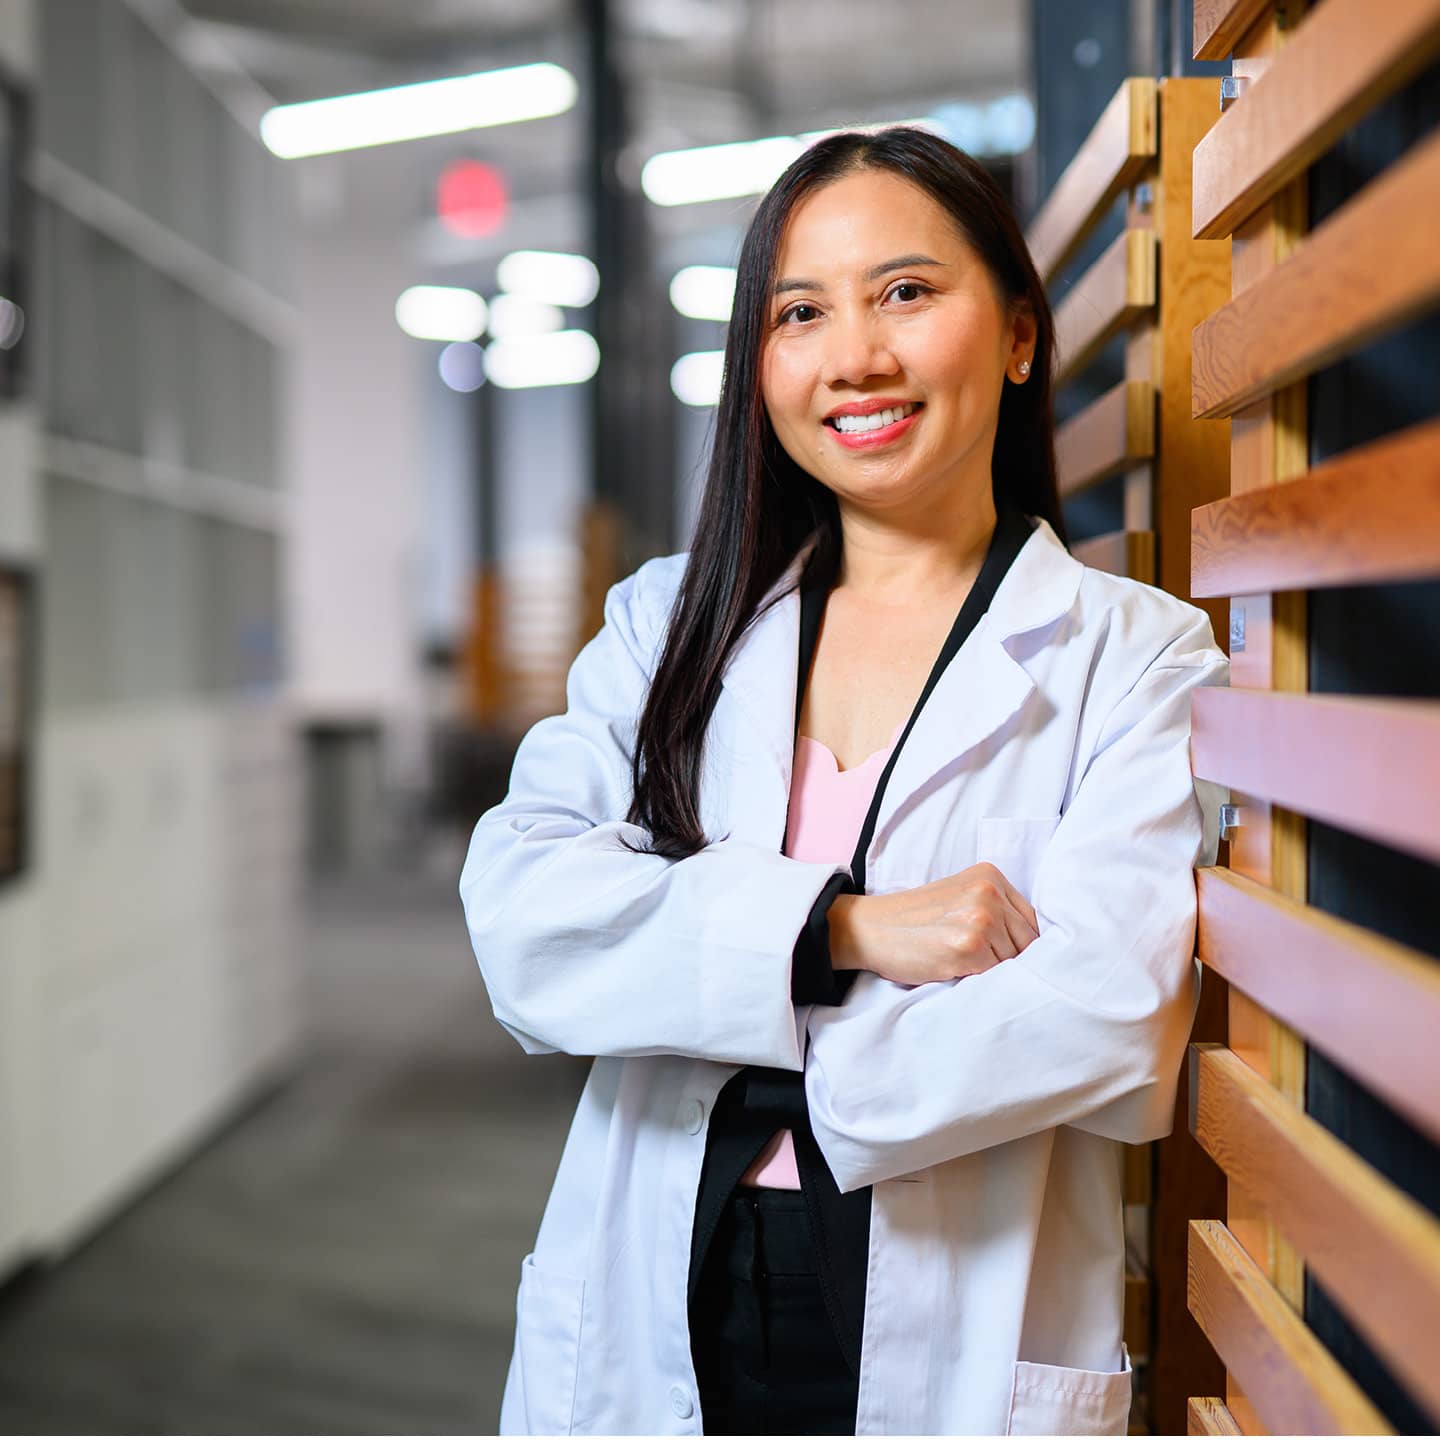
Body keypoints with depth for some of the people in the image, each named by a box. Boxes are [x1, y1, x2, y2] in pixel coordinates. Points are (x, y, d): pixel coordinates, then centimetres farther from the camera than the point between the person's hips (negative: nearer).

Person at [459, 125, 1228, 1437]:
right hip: (653, 1320, 3)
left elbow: (1100, 1011, -16)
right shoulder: (669, 621, 6)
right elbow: (520, 912, -8)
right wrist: (836, 927, -20)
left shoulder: (1140, 655, -4)